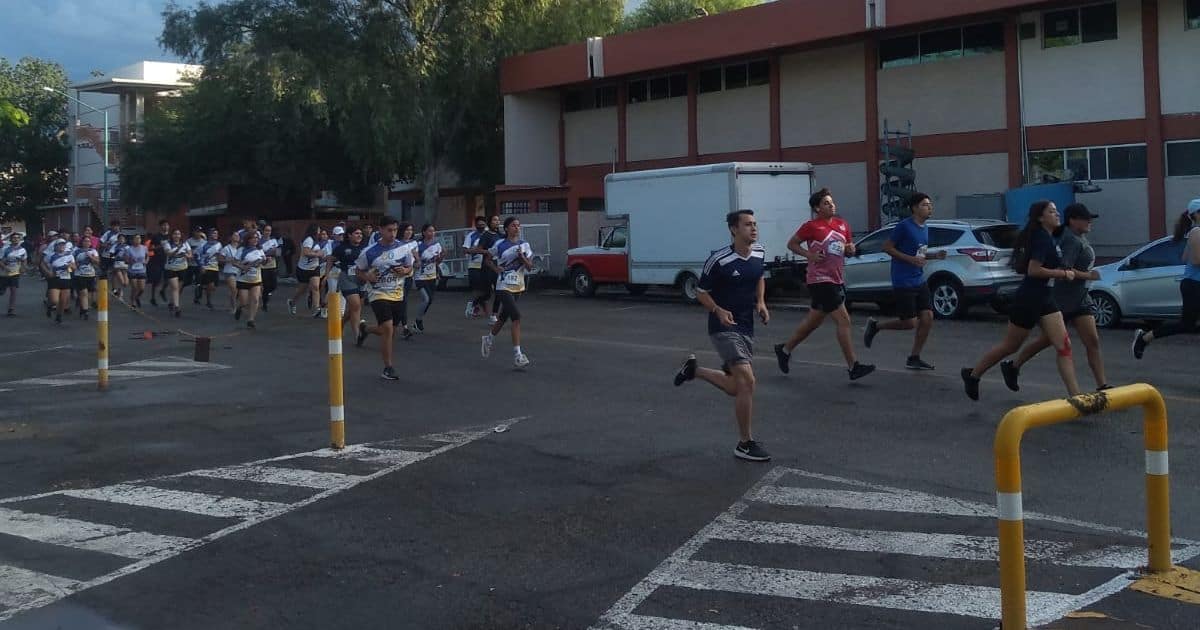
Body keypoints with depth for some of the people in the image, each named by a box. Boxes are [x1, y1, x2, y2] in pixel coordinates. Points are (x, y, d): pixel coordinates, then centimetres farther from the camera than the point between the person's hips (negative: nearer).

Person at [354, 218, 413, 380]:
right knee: (388, 328, -19)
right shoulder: (370, 252, -9)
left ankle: (364, 329, 49)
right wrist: (368, 277, -16)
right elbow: (358, 270, 4)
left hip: (397, 295, 4)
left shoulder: (403, 249, -3)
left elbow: (410, 267, 12)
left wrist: (404, 271, -11)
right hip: (379, 294, -4)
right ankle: (388, 368, -7)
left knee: (388, 330, 16)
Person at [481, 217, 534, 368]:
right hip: (504, 286, -5)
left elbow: (529, 267, -1)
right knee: (516, 317, -19)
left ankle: (489, 339, 45)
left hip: (518, 287, 5)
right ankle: (517, 355, -19)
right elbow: (488, 258, 11)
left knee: (504, 317, 18)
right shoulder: (500, 245, -4)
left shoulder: (524, 245, 4)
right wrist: (496, 268, -5)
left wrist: (522, 257, -17)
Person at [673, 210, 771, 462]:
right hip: (724, 327, -7)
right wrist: (718, 310, -24)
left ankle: (694, 369, 39)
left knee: (736, 387, 15)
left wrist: (761, 302, 5)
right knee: (747, 381, -19)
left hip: (746, 327, 7)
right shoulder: (719, 260, -17)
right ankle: (745, 444, -6)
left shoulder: (759, 253, 2)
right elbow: (701, 293, -7)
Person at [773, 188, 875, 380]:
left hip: (837, 280, 8)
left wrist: (850, 249, -2)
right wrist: (809, 255, -14)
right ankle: (853, 367, -10)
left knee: (813, 321, 18)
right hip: (820, 280, -8)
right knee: (844, 321, -13)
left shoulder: (843, 225, 10)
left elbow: (850, 250, 22)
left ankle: (784, 350, 35)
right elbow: (792, 243, 1)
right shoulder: (811, 226, -8)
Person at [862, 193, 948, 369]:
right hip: (903, 283, -8)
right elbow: (887, 247, -12)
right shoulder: (904, 226, -14)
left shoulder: (925, 228, 11)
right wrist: (910, 259, -19)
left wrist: (935, 255, 3)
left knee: (927, 318, 0)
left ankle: (914, 359, 11)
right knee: (909, 323, -6)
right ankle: (875, 325, 18)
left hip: (919, 281, 8)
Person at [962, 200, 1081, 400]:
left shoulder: (1048, 238, 11)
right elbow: (1033, 270, -25)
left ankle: (1075, 395, -6)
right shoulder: (1042, 239, -17)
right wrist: (1063, 274, -17)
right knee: (1009, 346, 7)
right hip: (1028, 300, -9)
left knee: (1064, 346, -3)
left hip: (1044, 298, 9)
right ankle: (972, 375, 26)